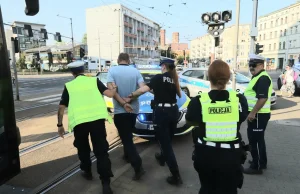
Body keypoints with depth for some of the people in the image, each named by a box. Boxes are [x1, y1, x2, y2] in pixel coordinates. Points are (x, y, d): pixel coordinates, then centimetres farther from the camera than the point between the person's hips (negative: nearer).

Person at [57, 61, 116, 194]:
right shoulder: (94, 80, 12)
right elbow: (110, 94, 1)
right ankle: (106, 182, 1)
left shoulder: (68, 86, 14)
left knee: (83, 148, 25)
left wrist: (60, 125, 22)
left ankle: (87, 171, 41)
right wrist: (115, 88, 22)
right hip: (97, 118, 0)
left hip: (79, 121, 1)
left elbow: (61, 108, 12)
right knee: (101, 150, 5)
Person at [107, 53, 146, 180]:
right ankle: (127, 155, 40)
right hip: (134, 109, 4)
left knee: (126, 138, 0)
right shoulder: (135, 71, 1)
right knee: (128, 135, 25)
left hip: (120, 111, -4)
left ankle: (138, 166, -8)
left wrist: (123, 103, -16)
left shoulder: (112, 70, -5)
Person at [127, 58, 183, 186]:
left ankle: (176, 176, 1)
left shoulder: (158, 77, -7)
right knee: (168, 139, 26)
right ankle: (162, 157, 51)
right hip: (173, 111, 7)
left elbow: (144, 89, -19)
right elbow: (179, 95, 21)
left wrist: (132, 95, -7)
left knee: (165, 142, -1)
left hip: (161, 111, -7)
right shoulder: (174, 79, 10)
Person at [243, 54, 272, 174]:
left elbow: (263, 98, -27)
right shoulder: (257, 77, 15)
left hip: (258, 115, -11)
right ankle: (262, 162, 33)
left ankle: (256, 167, 8)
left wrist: (252, 113, -24)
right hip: (257, 114, 11)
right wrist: (252, 112, 22)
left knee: (254, 140, -3)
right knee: (258, 139, 19)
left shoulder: (263, 78, -18)